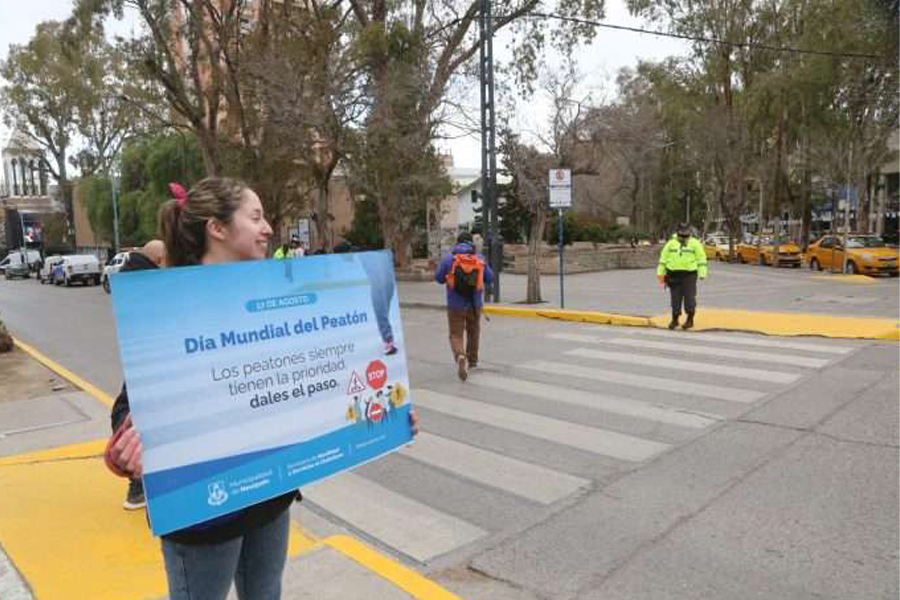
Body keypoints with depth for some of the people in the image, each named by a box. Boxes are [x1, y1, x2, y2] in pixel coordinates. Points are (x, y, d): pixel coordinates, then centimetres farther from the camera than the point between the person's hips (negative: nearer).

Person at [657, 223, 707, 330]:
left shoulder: (695, 243, 4)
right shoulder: (671, 243, 10)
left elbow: (701, 259, 1)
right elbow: (663, 258, 12)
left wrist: (702, 274, -7)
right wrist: (660, 273, 7)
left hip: (689, 275, -2)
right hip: (674, 275, 2)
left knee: (689, 297, -3)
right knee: (675, 298, 5)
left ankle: (690, 320, 10)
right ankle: (675, 319, 16)